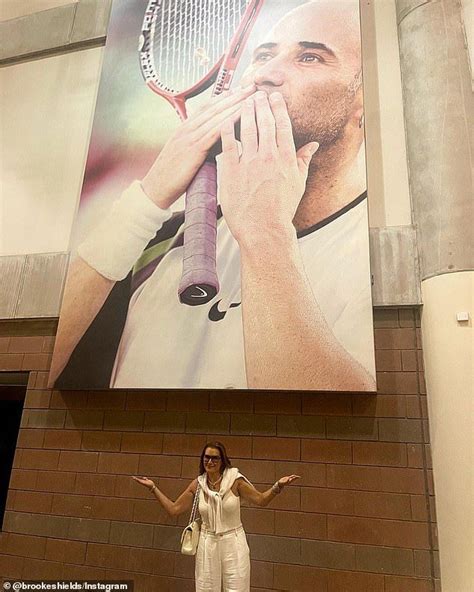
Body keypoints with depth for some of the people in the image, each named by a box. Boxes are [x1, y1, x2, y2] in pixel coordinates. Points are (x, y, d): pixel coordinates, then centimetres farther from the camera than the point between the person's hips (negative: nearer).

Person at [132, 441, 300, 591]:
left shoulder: (234, 480, -12)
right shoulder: (198, 484, -4)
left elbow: (261, 500, -5)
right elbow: (174, 509, 4)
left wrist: (278, 485, -21)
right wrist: (153, 488, 1)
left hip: (233, 543, -2)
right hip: (207, 544, 3)